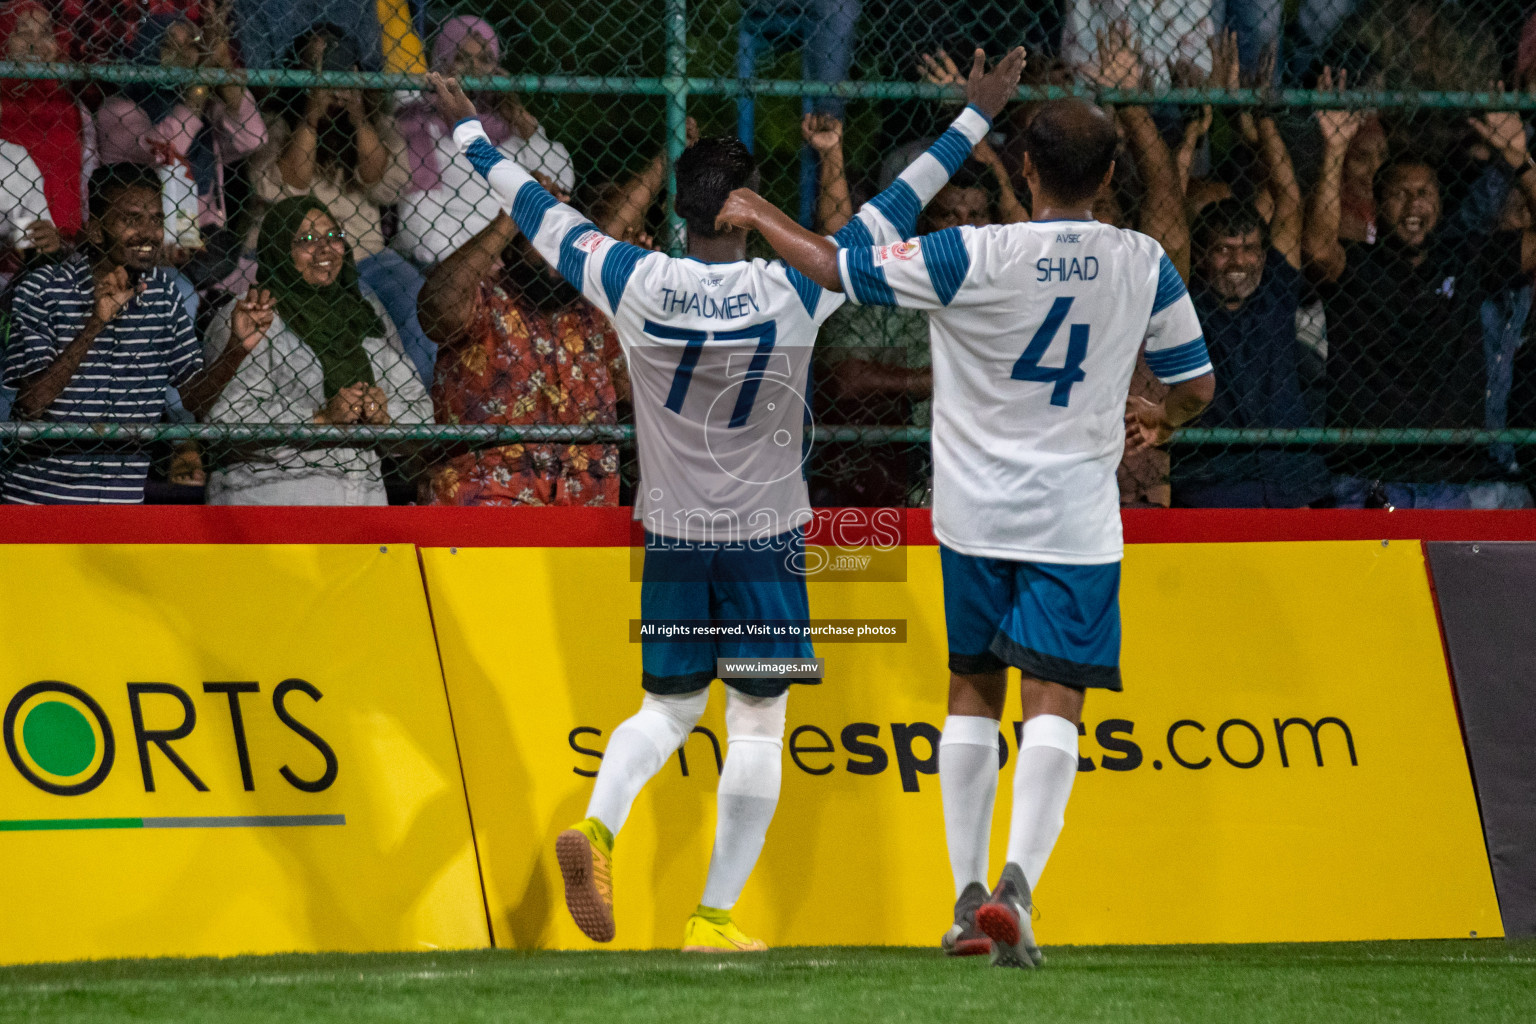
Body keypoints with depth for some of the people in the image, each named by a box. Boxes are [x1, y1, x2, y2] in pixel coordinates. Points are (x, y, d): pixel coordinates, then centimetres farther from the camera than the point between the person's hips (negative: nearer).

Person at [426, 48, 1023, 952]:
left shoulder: (635, 286, -10)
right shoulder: (794, 292, -14)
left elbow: (540, 214, 3)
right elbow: (896, 211, -6)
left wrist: (469, 130, 18)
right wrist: (977, 118, 4)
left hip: (671, 538, 3)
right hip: (768, 537, -2)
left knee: (669, 707, 18)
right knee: (758, 726, 6)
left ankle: (599, 825, -9)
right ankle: (715, 916, 3)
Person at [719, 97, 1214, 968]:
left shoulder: (975, 259, -13)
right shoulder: (1144, 266, -4)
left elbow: (835, 267, -7)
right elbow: (1197, 386, 8)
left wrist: (759, 216, 11)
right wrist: (1159, 419, 31)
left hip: (976, 508, 0)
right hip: (1075, 517, 0)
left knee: (972, 691, 14)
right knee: (1054, 701, -5)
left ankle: (969, 894, 14)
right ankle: (1018, 880, -24)